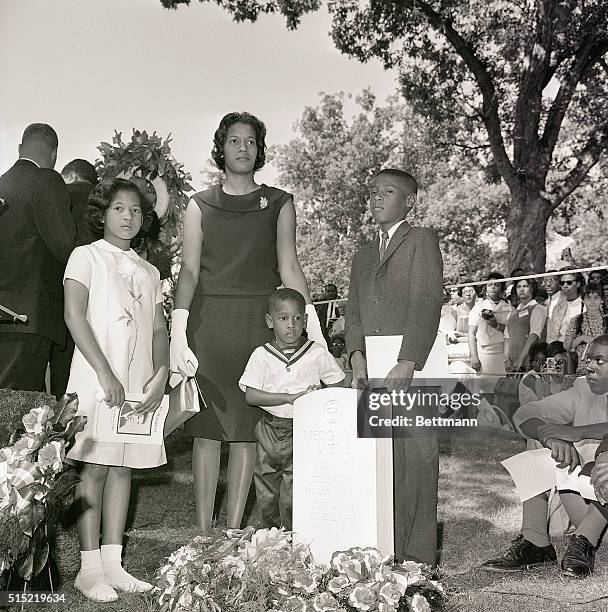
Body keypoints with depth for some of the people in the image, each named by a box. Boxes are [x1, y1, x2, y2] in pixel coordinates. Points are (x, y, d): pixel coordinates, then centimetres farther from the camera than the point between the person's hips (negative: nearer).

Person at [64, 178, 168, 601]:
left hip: (140, 382, 5)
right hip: (98, 377, -5)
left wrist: (161, 376, -4)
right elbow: (75, 316, -8)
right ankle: (90, 569, 6)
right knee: (95, 468, -3)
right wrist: (105, 375, -15)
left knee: (123, 468, 6)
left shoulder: (149, 272, 18)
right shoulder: (86, 256, 4)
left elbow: (159, 331, 13)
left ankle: (113, 564, 14)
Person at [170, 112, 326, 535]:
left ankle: (233, 532, 10)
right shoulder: (200, 206, 12)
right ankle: (203, 534, 8)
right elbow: (189, 270, 4)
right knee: (207, 428, 0)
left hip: (259, 322, 0)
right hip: (208, 320, 1)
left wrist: (314, 329, -6)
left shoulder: (279, 204, 11)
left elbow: (289, 268, 4)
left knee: (246, 428, 0)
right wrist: (179, 329, -10)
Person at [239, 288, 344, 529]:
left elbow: (337, 388, 4)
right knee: (267, 495, 11)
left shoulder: (317, 353, -1)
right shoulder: (261, 355, -1)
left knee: (293, 498, -6)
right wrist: (291, 397, -19)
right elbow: (250, 396, -10)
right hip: (271, 428, 2)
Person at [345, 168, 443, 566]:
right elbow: (353, 312, 15)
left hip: (411, 372, -5)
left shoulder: (422, 239, 4)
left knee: (415, 462, -5)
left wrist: (407, 363, -17)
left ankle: (417, 555, 3)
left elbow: (427, 305, -8)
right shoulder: (363, 256, 25)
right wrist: (357, 356, -3)